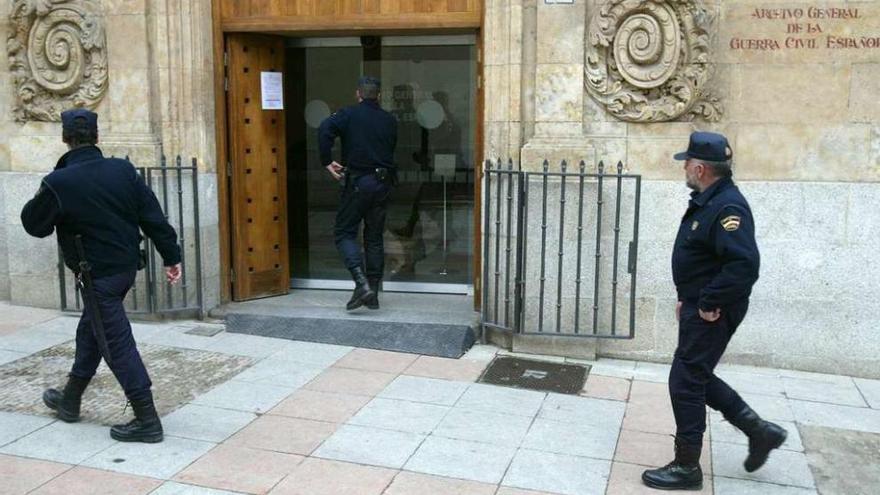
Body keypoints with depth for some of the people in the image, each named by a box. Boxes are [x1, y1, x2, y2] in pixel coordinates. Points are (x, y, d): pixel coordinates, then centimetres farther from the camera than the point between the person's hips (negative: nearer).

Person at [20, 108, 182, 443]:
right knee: (90, 332, 22)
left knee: (117, 343, -2)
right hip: (126, 266, 7)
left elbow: (34, 225, -1)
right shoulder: (123, 170, -3)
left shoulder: (58, 183, -16)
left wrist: (39, 198, 17)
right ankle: (69, 401, 40)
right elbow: (153, 216, -2)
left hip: (98, 274, -7)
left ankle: (147, 420, 0)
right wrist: (171, 256, 3)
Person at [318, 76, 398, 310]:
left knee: (344, 232, 3)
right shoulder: (390, 120, 11)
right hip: (383, 183, 4)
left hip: (358, 181, -4)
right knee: (375, 237, 11)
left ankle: (361, 282, -16)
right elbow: (391, 149, 14)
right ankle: (373, 295, 13)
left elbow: (325, 129, -18)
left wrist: (327, 162, -11)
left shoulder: (348, 114, -2)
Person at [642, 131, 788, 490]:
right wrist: (687, 297, 19)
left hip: (711, 314, -10)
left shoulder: (727, 207, -22)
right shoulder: (707, 202, 11)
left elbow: (744, 265, -32)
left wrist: (710, 304, -24)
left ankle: (687, 468, 11)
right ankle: (759, 431, 28)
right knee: (697, 377, 19)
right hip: (699, 306, 11)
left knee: (686, 382, -2)